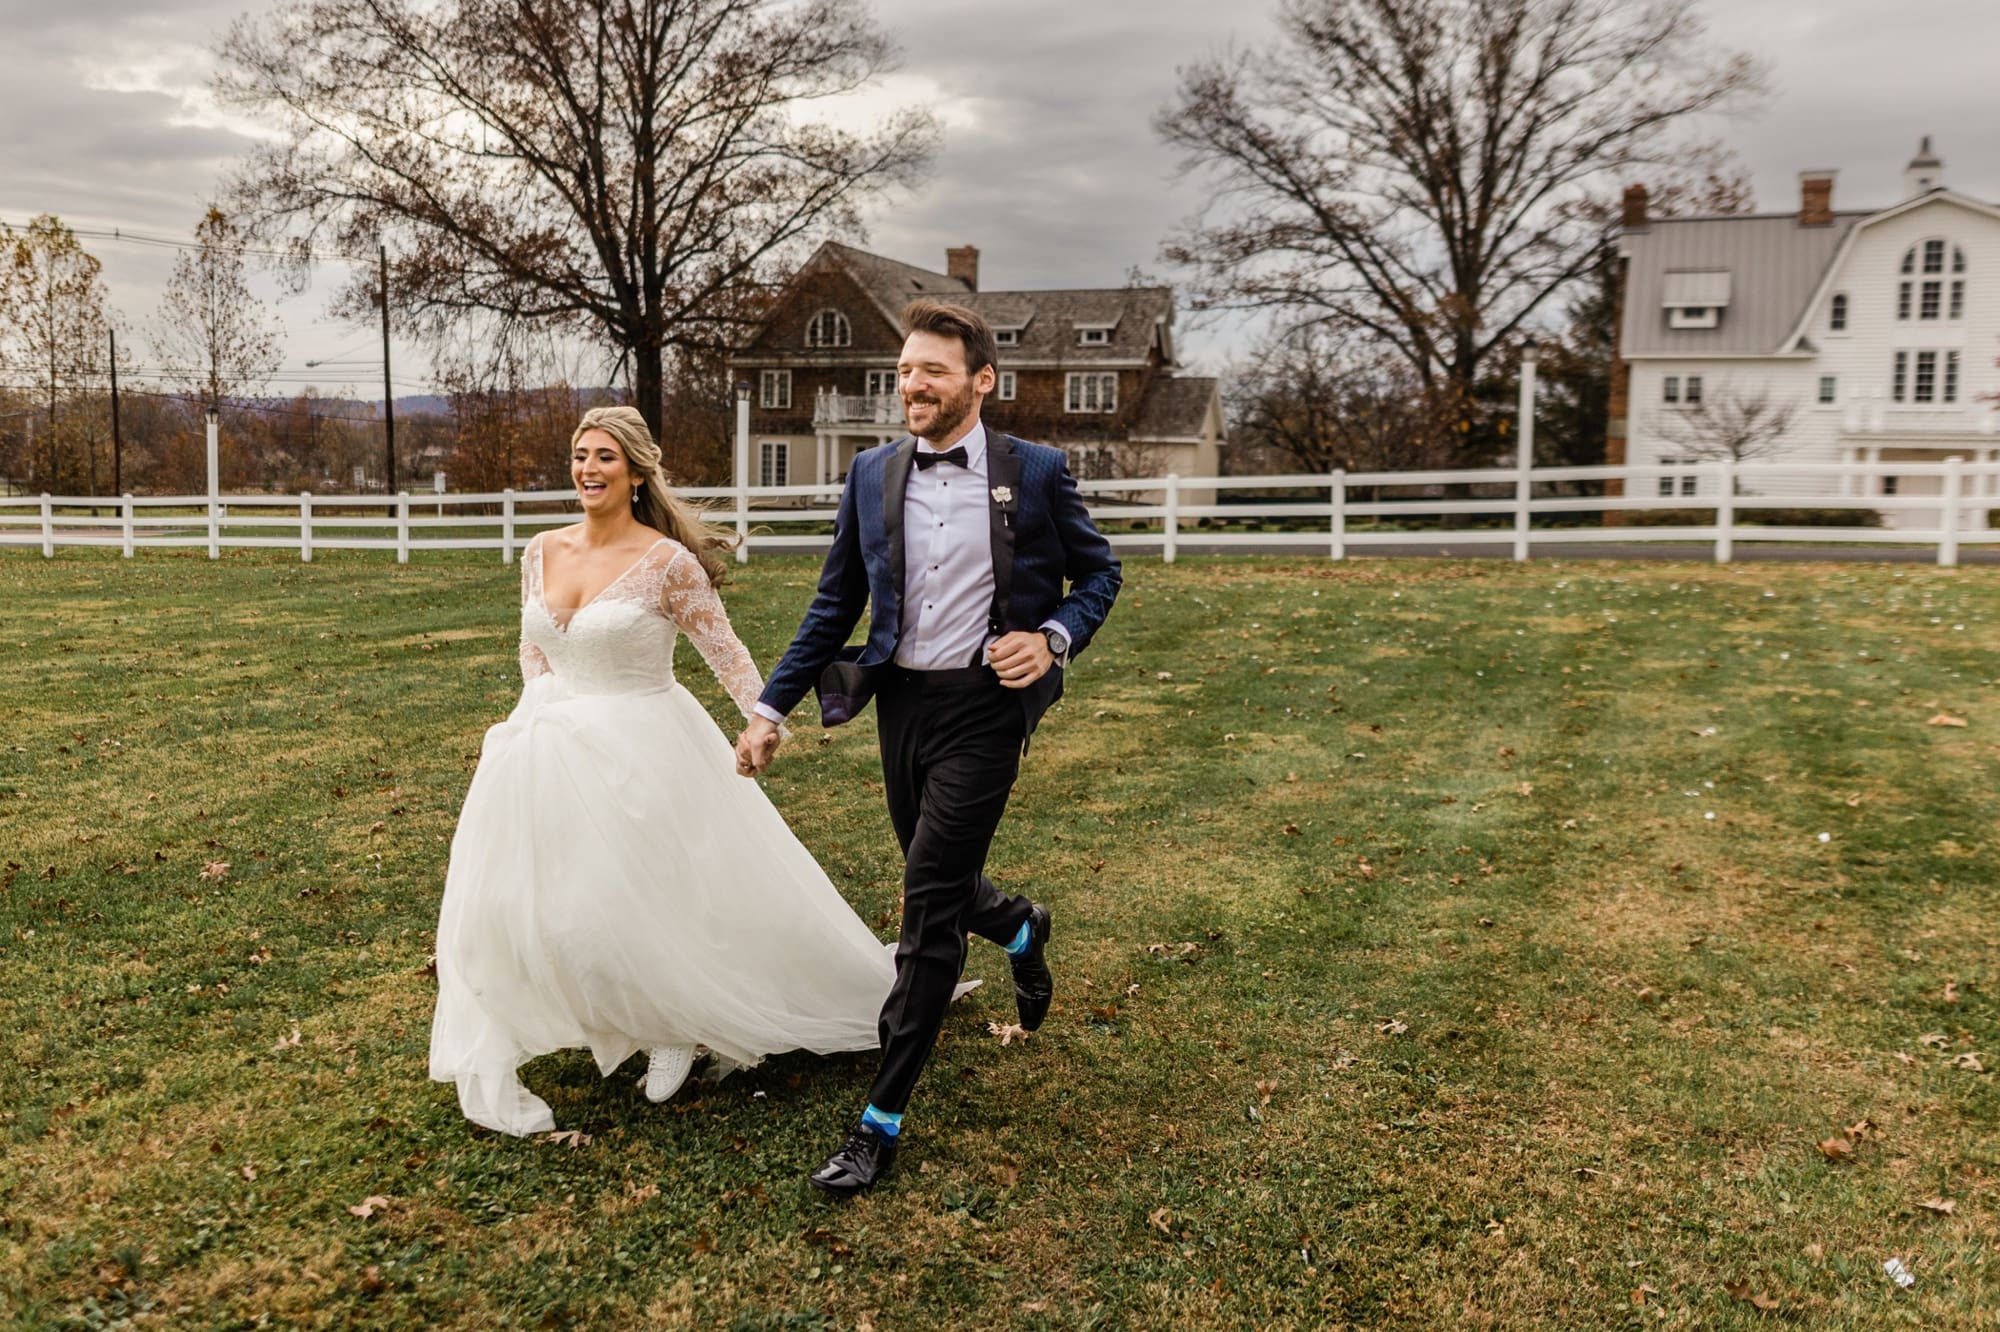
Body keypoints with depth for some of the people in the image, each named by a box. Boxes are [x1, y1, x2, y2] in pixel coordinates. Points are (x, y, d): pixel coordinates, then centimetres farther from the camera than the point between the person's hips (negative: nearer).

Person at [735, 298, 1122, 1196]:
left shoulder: (1036, 472, -4)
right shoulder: (872, 475, 4)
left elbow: (1098, 573, 6)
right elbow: (835, 605, 9)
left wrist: (1055, 638, -13)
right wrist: (772, 707, 5)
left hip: (983, 706, -4)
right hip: (900, 702, 4)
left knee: (928, 905, -7)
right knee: (936, 888, 17)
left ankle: (883, 1121, 3)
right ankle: (1018, 929, 54)